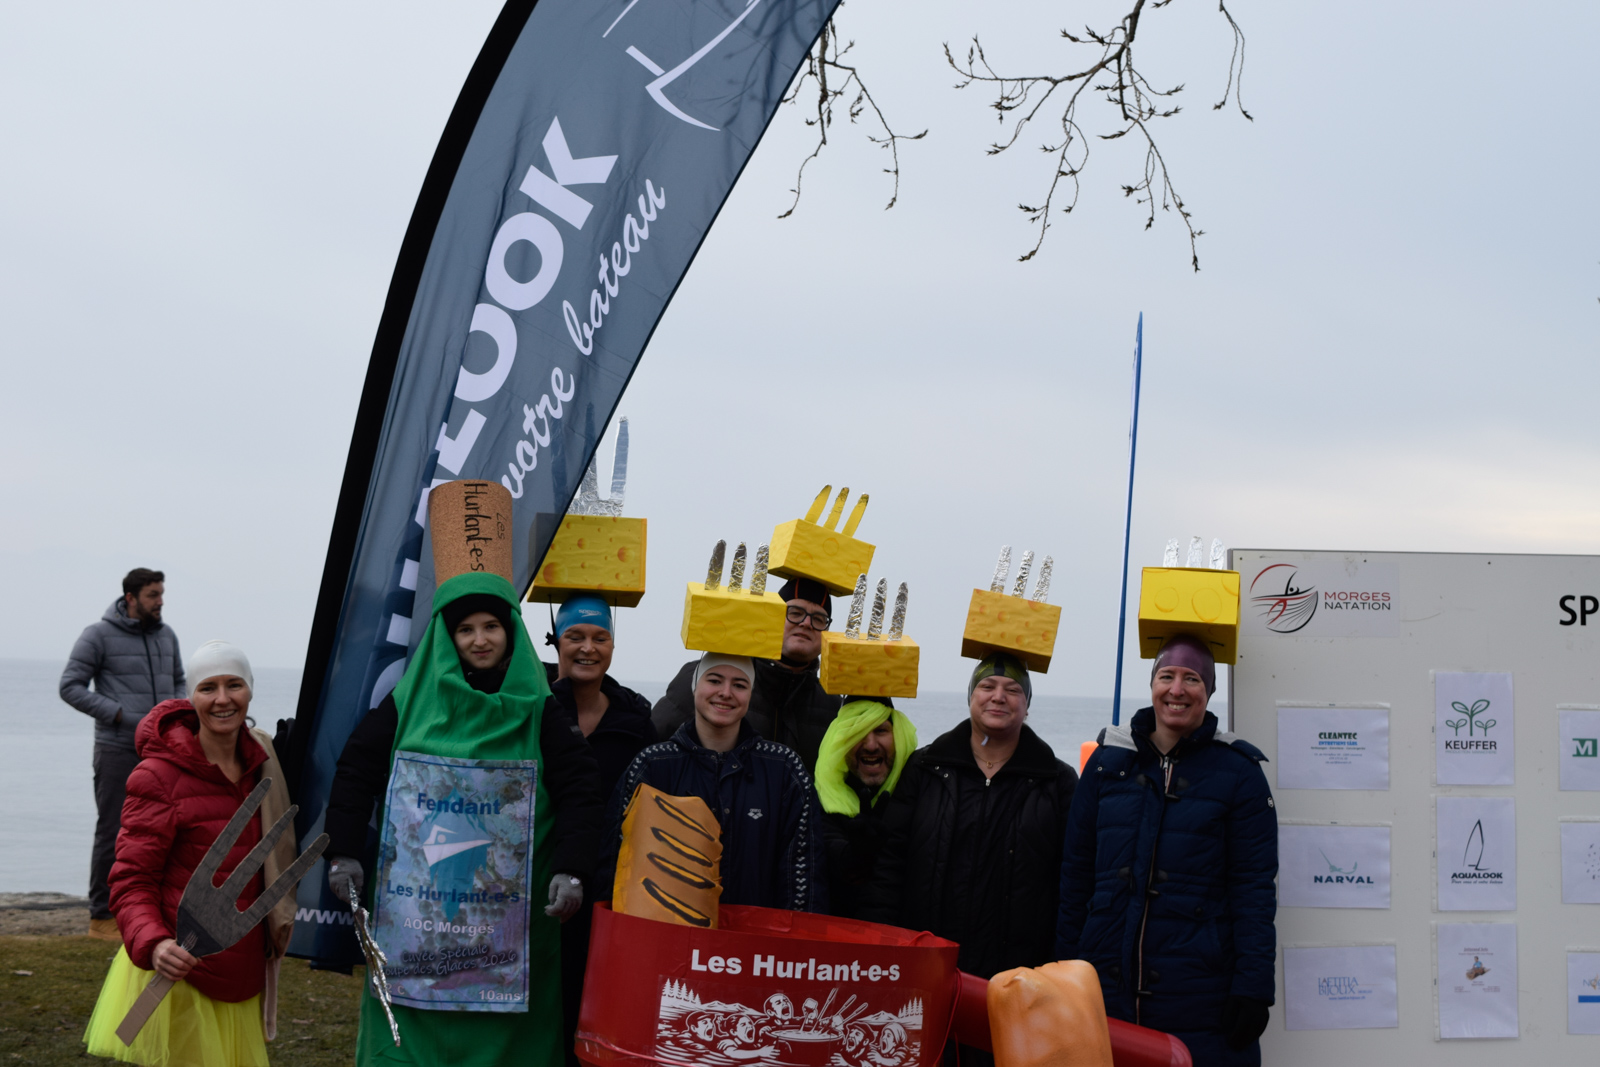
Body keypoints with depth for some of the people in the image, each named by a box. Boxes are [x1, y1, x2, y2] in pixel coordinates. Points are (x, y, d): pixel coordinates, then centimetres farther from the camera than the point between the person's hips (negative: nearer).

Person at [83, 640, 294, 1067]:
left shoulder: (258, 764, 7)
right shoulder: (159, 776, -12)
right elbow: (130, 882, -14)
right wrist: (153, 944, -31)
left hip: (242, 976, 6)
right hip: (181, 972, -6)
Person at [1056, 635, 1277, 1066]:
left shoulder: (1237, 772, 1)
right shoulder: (1108, 762, 9)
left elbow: (1254, 889, -2)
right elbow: (1076, 874, 11)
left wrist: (1253, 986, -9)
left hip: (1200, 996, -3)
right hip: (1108, 989, 3)